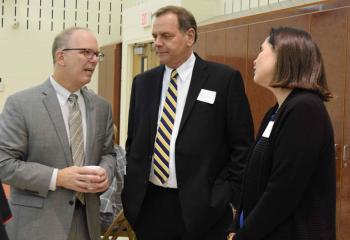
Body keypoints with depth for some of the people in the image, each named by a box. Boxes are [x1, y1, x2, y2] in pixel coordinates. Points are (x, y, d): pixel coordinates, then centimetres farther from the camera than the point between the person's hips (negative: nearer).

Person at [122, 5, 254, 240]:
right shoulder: (143, 82, 9)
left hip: (201, 208, -4)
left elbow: (242, 147, -4)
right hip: (148, 205, 4)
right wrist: (129, 189, 7)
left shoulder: (225, 79, -4)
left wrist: (226, 198, -9)